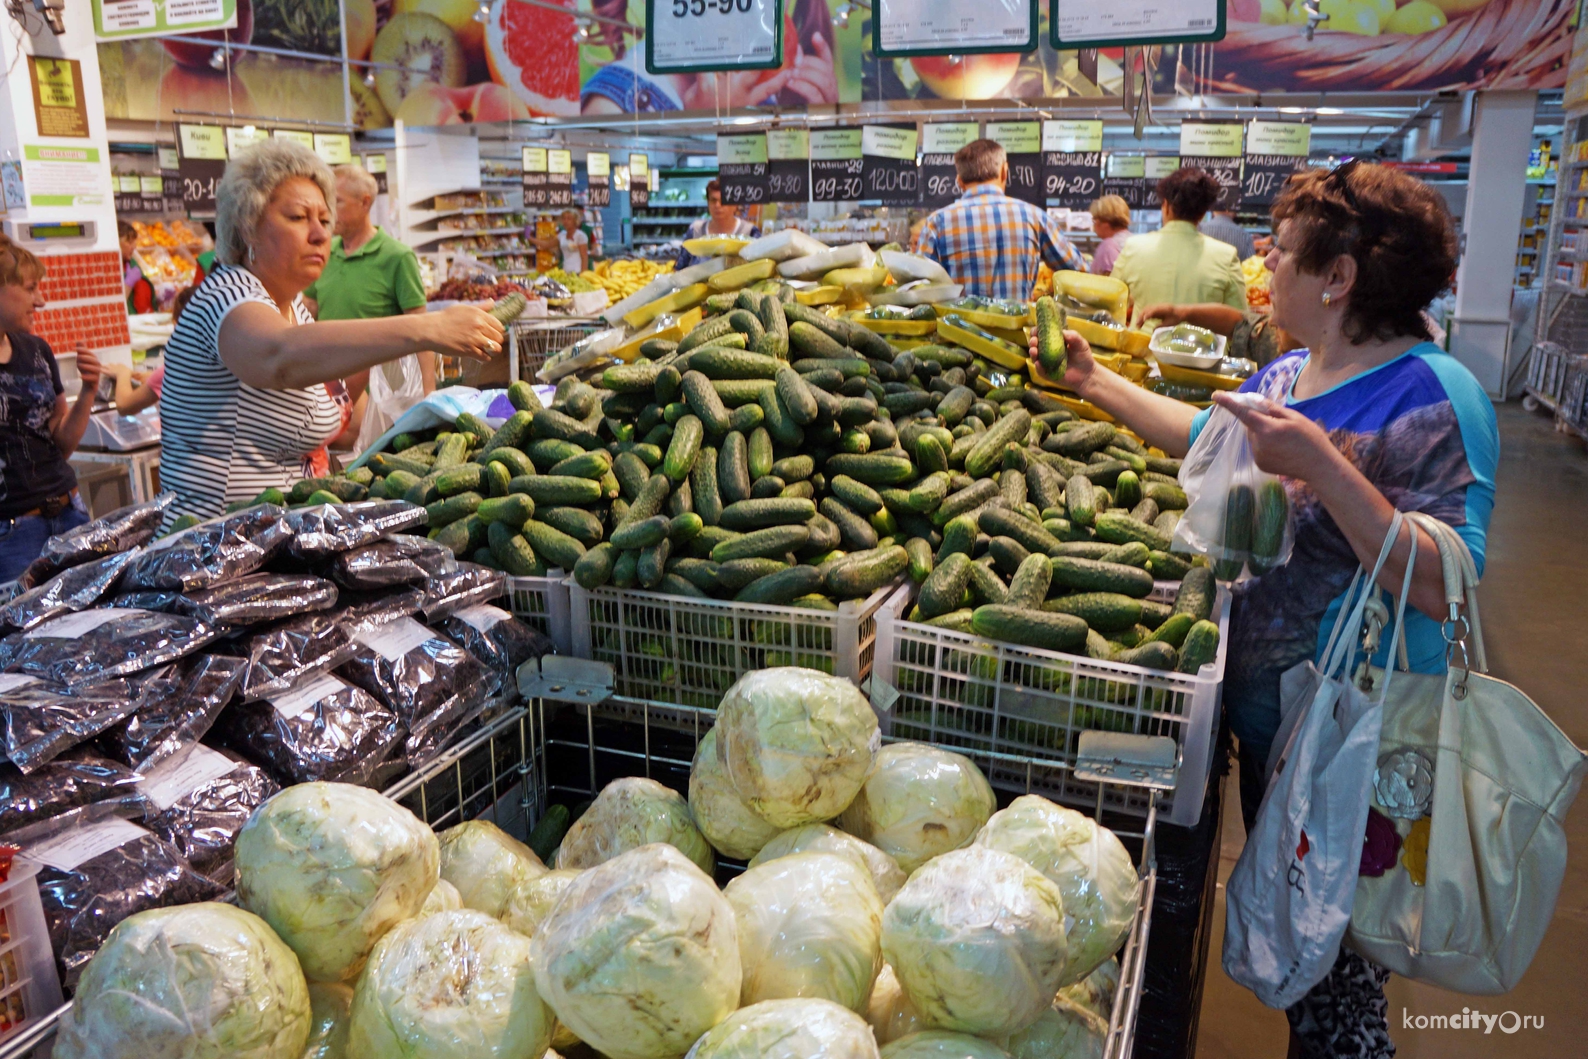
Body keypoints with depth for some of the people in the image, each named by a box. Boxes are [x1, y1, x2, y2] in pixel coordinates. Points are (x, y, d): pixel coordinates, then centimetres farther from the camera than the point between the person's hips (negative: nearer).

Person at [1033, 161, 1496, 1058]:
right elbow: (1202, 434, 23)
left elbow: (1445, 587, -28)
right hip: (1265, 713, 8)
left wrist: (1320, 466, -36)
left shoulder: (1431, 397, -21)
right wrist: (1092, 379, 25)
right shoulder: (1288, 375, 5)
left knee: (1335, 968, 8)